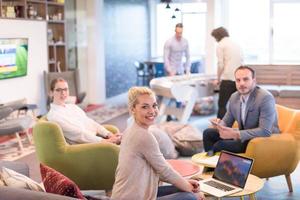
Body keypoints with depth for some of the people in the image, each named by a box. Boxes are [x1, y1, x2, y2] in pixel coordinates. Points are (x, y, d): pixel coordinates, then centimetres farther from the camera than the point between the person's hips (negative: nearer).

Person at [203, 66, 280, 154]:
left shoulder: (266, 98, -21)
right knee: (208, 133, 2)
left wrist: (235, 134, -34)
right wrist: (219, 124, -14)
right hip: (244, 136, 8)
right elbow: (227, 122, 12)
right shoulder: (234, 97, 2)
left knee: (220, 145, -24)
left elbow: (265, 131, -28)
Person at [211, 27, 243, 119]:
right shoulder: (236, 45, 19)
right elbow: (241, 61, 18)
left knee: (222, 105, -2)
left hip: (228, 79, -6)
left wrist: (218, 79, 2)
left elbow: (220, 64, -7)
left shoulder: (220, 45, 0)